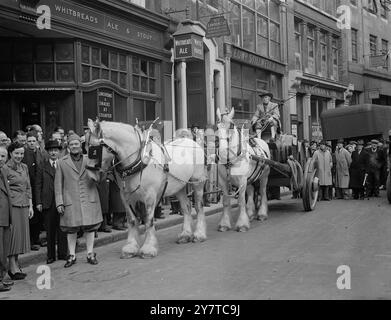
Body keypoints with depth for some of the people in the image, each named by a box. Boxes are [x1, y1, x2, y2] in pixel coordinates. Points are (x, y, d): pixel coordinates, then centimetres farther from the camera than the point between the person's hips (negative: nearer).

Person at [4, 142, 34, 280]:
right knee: (13, 234, -4)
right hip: (12, 205, -7)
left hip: (24, 206, 7)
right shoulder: (5, 168, -7)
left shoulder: (24, 167, 12)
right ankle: (13, 267, 0)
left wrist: (30, 206, 12)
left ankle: (16, 263, 19)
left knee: (21, 235, 9)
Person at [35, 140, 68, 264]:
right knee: (50, 230, 5)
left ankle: (63, 254, 15)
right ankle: (50, 255, 13)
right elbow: (38, 186, 5)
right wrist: (38, 202, -3)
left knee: (62, 229, 4)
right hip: (48, 203, 0)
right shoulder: (42, 167, 6)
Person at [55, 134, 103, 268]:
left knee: (90, 227, 5)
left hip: (89, 200, 1)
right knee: (71, 228, 4)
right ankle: (72, 256, 17)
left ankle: (90, 254, 17)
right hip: (70, 201, -1)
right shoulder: (62, 163, 5)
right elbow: (58, 184, 5)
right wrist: (59, 203, -2)